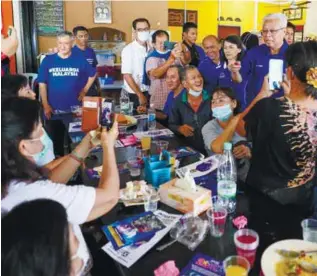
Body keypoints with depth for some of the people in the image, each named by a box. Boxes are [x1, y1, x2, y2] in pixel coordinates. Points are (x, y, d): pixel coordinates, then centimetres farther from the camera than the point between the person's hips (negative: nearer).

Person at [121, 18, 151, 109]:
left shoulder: (151, 49, 3)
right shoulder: (128, 49, -10)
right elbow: (127, 76, -13)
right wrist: (140, 95, -14)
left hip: (148, 93, 4)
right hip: (132, 94, -4)